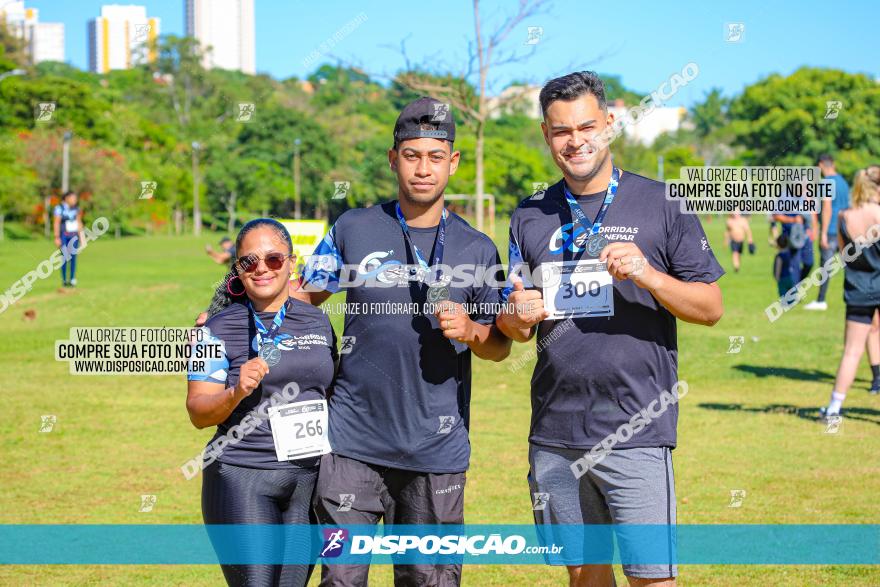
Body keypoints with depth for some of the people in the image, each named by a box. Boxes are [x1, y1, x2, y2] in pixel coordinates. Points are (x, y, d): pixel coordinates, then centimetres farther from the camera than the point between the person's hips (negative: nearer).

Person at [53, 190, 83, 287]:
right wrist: (57, 238, -14)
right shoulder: (60, 208, -9)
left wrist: (81, 235, 13)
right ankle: (64, 280, 3)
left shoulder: (76, 208, 9)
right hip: (64, 236, -5)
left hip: (74, 236, 5)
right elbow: (56, 223, -10)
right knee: (65, 257, -4)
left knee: (73, 257, 2)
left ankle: (72, 279, 5)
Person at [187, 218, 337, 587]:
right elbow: (198, 412, -7)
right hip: (243, 480, -4)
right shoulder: (219, 329, -4)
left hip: (309, 480, 5)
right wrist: (236, 393, -26)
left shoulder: (316, 322, 10)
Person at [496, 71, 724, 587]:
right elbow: (515, 327, 17)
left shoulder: (661, 204, 0)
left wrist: (649, 277, -18)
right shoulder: (531, 216, 11)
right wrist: (519, 317, -7)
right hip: (554, 434, 4)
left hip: (636, 431, -4)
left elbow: (711, 308, -1)